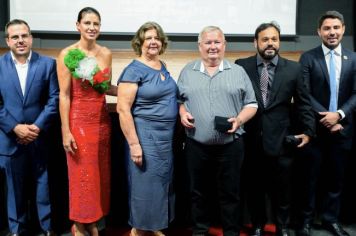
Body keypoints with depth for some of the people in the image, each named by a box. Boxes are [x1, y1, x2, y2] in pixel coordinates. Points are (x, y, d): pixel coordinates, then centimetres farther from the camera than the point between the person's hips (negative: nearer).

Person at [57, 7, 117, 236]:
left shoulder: (106, 53, 5)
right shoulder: (67, 54, -9)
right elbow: (64, 95, -11)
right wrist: (66, 131, -14)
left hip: (102, 119, 5)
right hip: (79, 120, -5)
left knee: (101, 173, 13)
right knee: (82, 175, 5)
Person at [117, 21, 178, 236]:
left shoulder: (163, 66, 9)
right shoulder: (134, 70, -13)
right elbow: (123, 109, -18)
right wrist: (134, 144, -21)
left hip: (167, 135, 8)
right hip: (145, 135, -7)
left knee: (162, 183, 16)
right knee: (145, 185, 2)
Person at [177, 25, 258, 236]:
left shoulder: (238, 72, 5)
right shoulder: (188, 71, 9)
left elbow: (251, 104, 5)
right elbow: (179, 99, 13)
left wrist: (239, 119, -12)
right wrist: (182, 113, -7)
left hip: (231, 145, -1)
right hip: (196, 146, 1)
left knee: (230, 193, 8)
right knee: (199, 193, 13)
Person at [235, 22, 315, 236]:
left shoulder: (293, 69, 1)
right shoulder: (241, 66, -1)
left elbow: (303, 103, 5)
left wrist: (308, 131, 1)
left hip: (280, 140, 0)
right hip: (250, 140, 0)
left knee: (281, 189, 12)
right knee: (253, 188, 14)